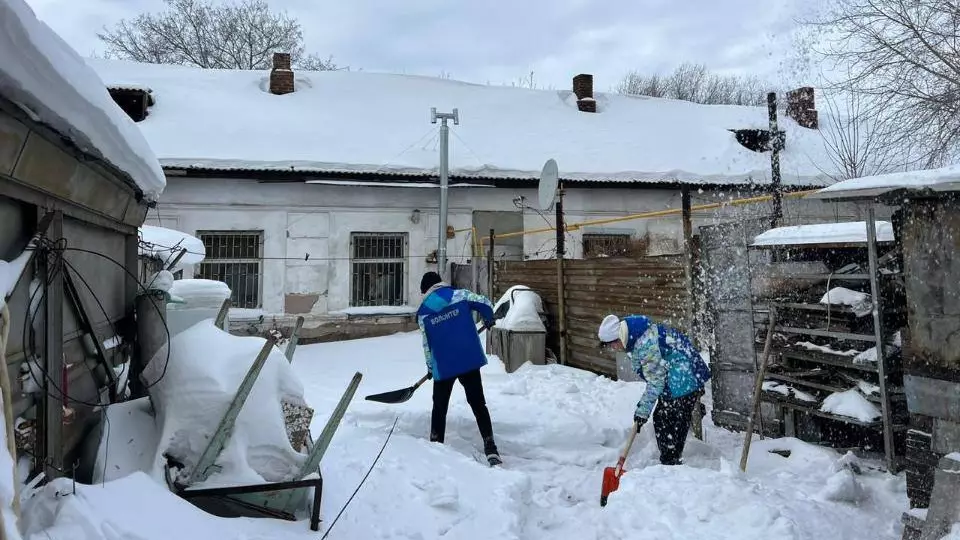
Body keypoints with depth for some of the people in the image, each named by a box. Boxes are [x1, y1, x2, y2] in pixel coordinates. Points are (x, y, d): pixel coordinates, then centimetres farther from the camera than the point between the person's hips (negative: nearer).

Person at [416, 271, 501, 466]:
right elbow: (485, 304, -4)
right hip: (470, 360, 0)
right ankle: (491, 449, 3)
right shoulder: (459, 295, 0)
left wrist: (430, 366, 20)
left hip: (443, 365, 0)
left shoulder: (423, 312, 3)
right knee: (478, 404, 8)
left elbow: (427, 344, 7)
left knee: (440, 407, 17)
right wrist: (489, 319, 18)